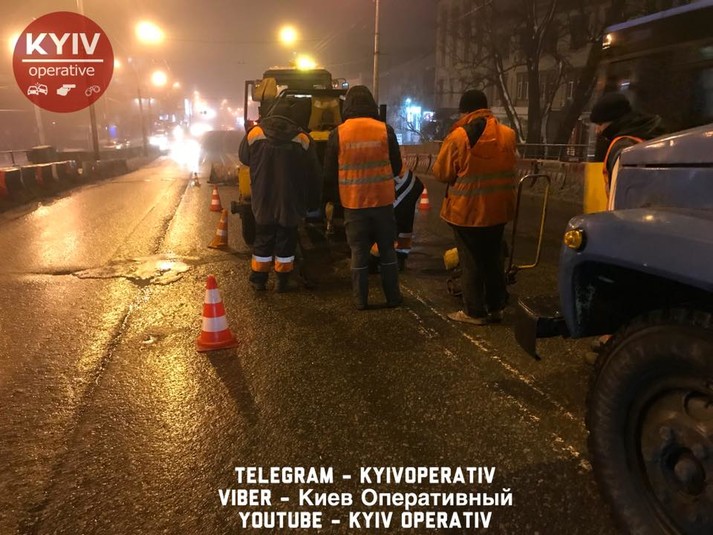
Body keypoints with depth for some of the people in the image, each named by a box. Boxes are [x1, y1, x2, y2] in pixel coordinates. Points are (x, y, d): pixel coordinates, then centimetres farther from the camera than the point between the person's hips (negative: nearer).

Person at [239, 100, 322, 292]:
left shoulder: (255, 133, -3)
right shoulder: (302, 138, -5)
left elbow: (244, 158, 14)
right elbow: (314, 175, 0)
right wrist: (313, 201, 11)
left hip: (263, 202, 1)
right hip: (290, 203, -1)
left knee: (263, 240, 14)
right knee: (286, 242, 10)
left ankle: (259, 279, 21)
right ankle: (283, 281, 15)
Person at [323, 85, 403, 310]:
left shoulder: (338, 133, -6)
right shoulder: (385, 130, -6)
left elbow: (329, 174, -1)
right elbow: (396, 167, 4)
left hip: (353, 202, 0)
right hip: (382, 200, 1)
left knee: (359, 252, 10)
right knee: (387, 249, 13)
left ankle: (360, 299, 15)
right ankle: (393, 296, 19)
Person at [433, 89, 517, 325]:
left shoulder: (457, 137, -15)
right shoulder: (507, 134, 2)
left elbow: (441, 174, -7)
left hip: (467, 211, -5)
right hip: (498, 209, 5)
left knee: (471, 262, 6)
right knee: (493, 259, 17)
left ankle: (474, 312, 13)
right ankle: (495, 308, 25)